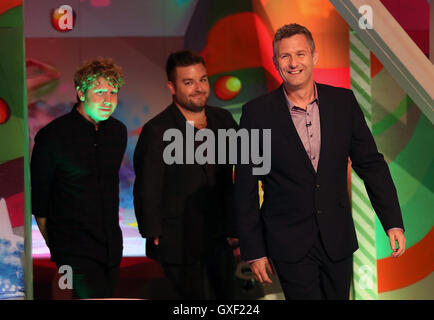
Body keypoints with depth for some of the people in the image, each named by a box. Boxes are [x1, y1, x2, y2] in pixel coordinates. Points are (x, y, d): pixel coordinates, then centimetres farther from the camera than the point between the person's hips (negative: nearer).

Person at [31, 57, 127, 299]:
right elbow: (38, 199, -1)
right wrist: (55, 244, 4)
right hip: (74, 250, -6)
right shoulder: (52, 136, -9)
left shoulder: (118, 131, 8)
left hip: (111, 246, 6)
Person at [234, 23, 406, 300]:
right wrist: (254, 252, -4)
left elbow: (371, 164, 5)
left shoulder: (343, 102, 0)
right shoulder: (257, 113, -7)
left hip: (338, 239, 3)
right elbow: (246, 188, -3)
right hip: (289, 244, -3)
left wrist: (393, 223, -1)